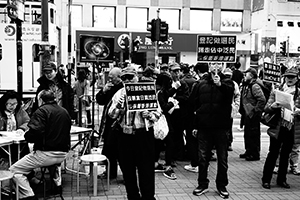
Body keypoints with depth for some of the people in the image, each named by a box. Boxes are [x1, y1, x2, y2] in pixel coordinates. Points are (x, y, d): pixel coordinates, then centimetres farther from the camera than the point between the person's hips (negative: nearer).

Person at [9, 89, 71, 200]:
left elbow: (35, 133, -21)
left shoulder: (42, 111, -10)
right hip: (63, 154, 8)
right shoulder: (64, 111, 14)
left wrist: (26, 136, -2)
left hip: (47, 153, -8)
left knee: (14, 170, -2)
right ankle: (57, 184, 36)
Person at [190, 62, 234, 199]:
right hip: (204, 127, 2)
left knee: (222, 158, 7)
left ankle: (222, 185, 20)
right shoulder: (201, 84, 9)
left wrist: (220, 84, -38)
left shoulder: (227, 83, 4)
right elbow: (194, 106, 9)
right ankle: (202, 184, 21)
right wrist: (194, 125, 6)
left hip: (221, 127, -1)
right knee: (203, 158, 7)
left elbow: (230, 92, -20)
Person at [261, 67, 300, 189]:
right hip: (278, 127, -2)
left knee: (285, 155, 11)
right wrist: (273, 106, -21)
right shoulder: (276, 91, 2)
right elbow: (266, 109, 0)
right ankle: (266, 179, 10)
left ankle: (281, 179, 23)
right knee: (273, 153, 1)